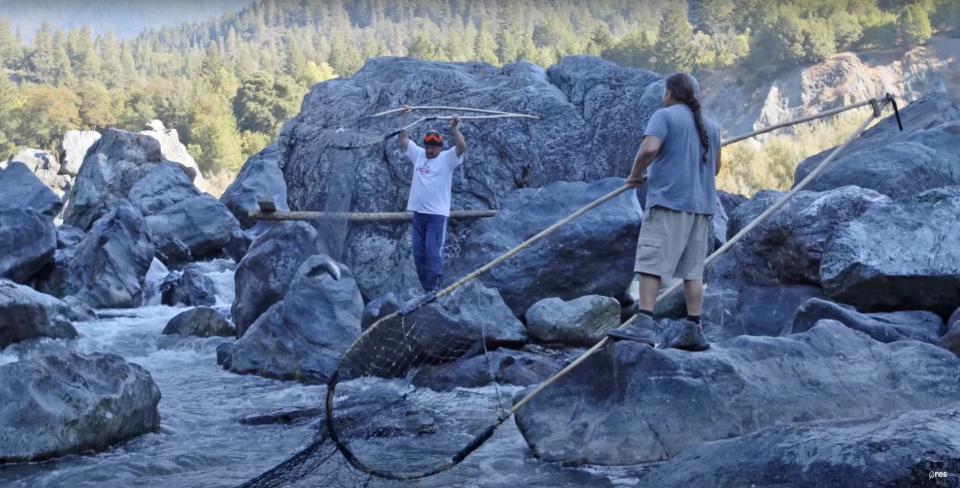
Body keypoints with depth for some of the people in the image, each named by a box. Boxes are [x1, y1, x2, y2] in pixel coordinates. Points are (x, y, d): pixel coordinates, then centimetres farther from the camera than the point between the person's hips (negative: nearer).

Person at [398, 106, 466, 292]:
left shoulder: (447, 158, -1)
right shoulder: (418, 154, 13)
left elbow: (462, 147, -17)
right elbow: (403, 140, 21)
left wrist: (454, 128, -23)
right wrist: (405, 118, 16)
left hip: (437, 214, -6)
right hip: (418, 213, 6)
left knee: (433, 252, -13)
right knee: (419, 253, 7)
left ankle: (433, 288, -14)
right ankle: (426, 288, 14)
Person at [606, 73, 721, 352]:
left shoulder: (665, 116, -3)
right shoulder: (710, 126, 18)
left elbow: (649, 149, -19)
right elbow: (715, 167, 25)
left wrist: (636, 175, -4)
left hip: (668, 201, -7)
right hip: (701, 204, 7)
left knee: (651, 262, -9)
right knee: (693, 269, 8)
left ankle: (644, 325, -18)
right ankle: (693, 331, 7)